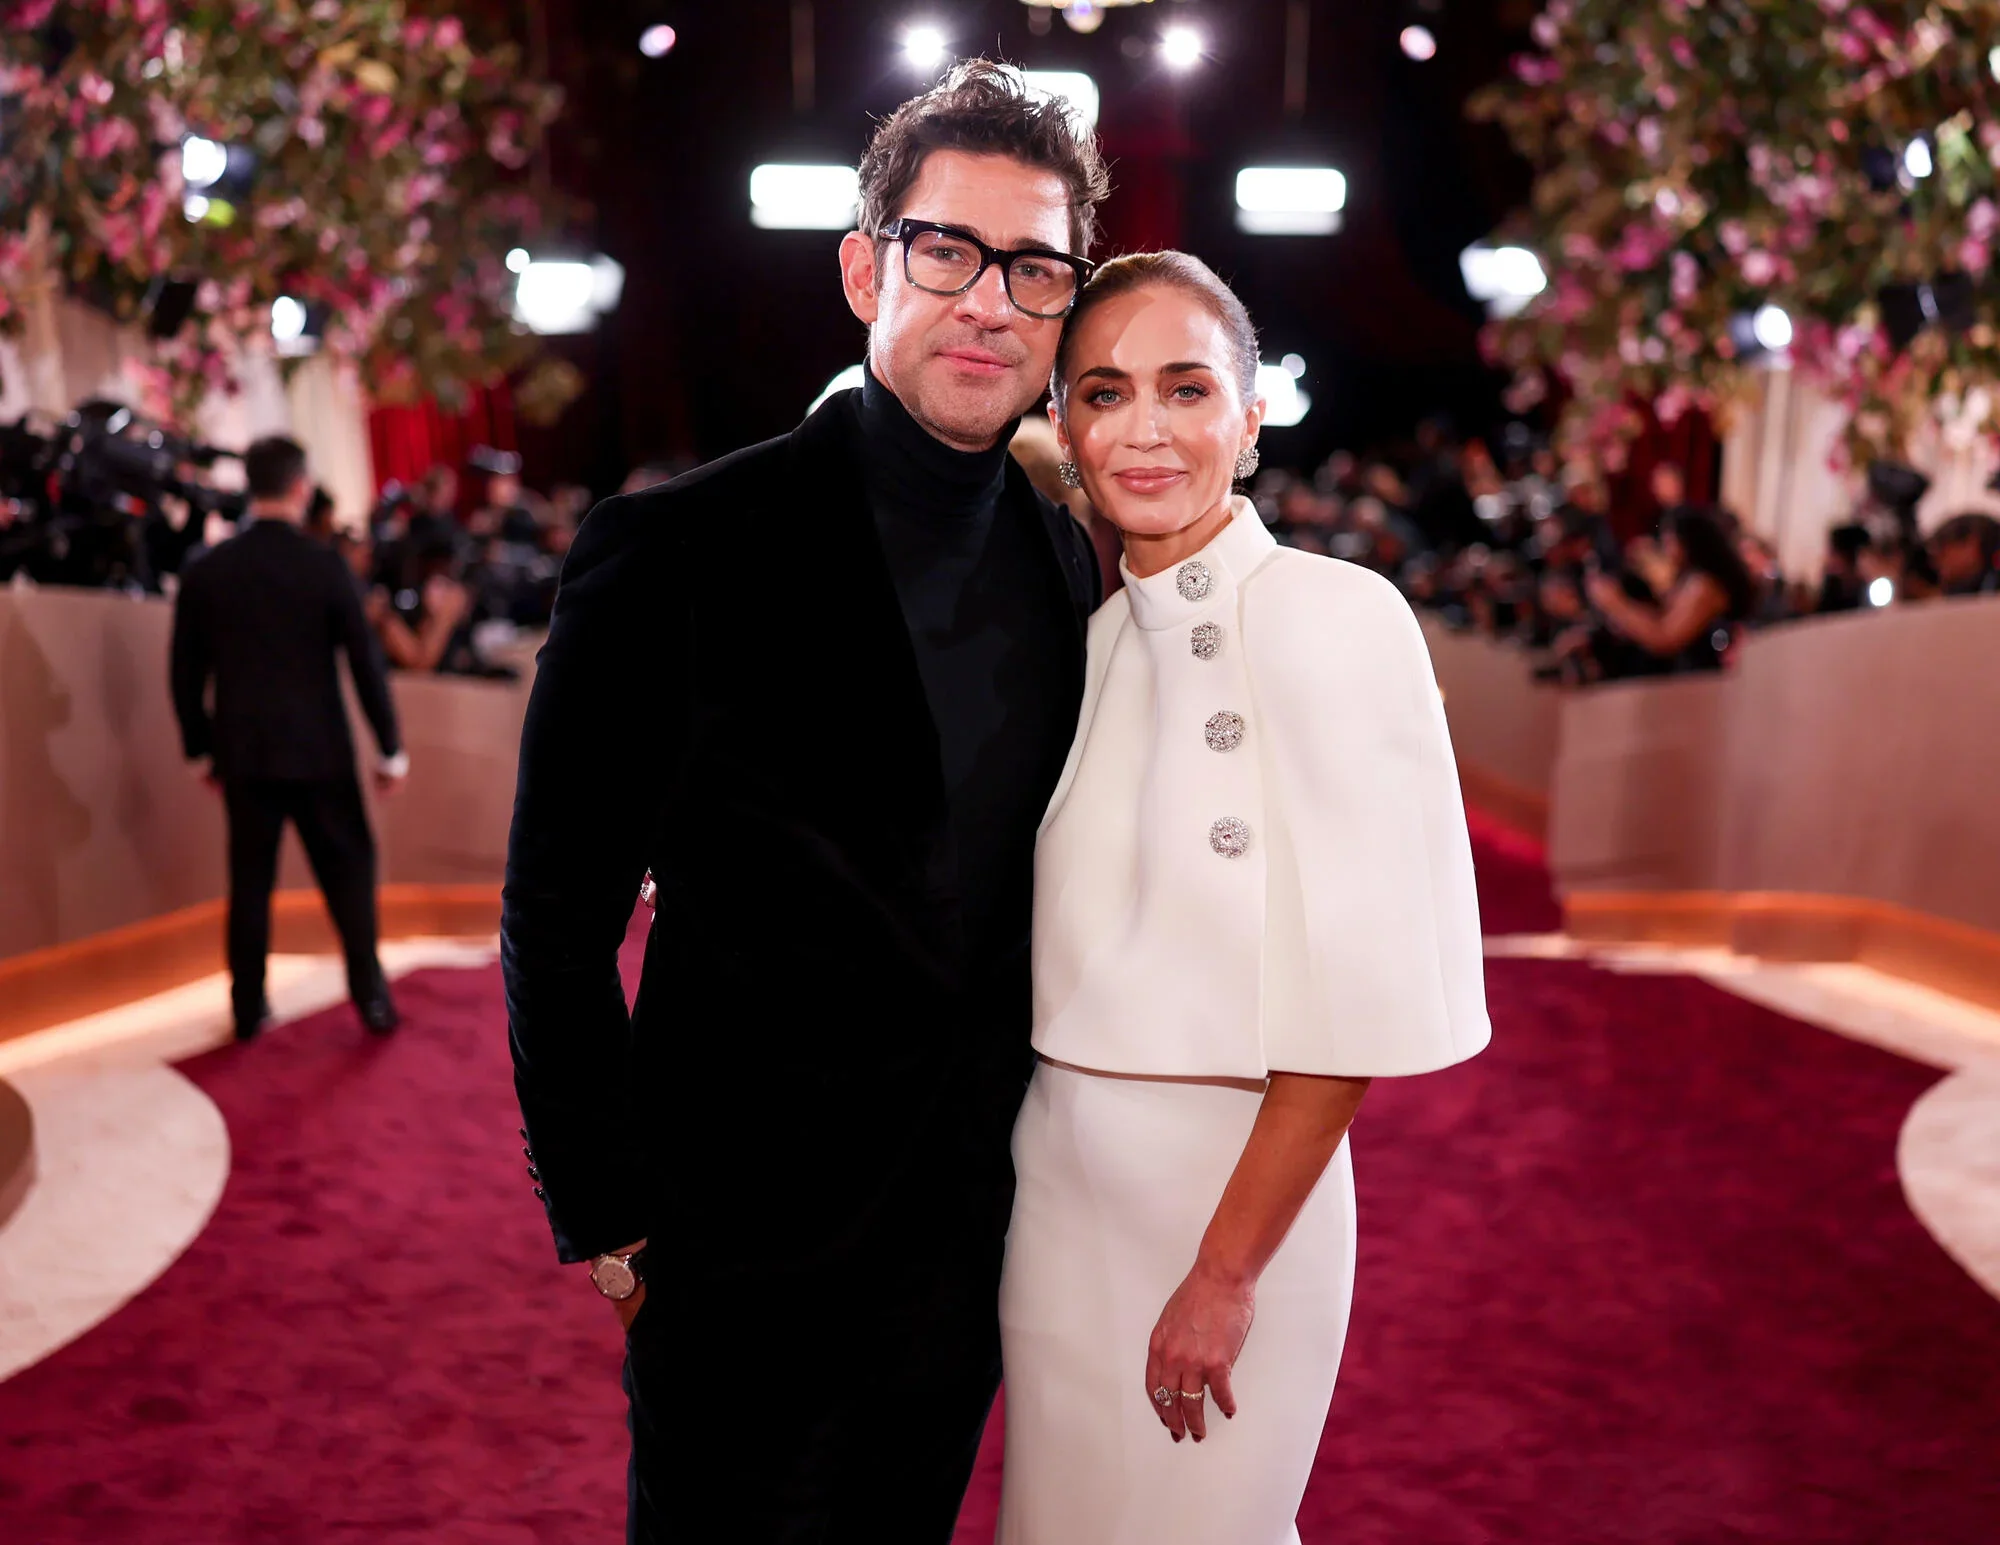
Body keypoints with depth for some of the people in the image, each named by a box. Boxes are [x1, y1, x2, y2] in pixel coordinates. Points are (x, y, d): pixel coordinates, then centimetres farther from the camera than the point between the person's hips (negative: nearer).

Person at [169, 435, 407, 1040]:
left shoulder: (205, 571, -1)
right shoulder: (326, 565, -10)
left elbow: (186, 673, 4)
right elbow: (365, 662, -9)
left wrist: (201, 749, 15)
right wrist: (391, 749, -1)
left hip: (243, 752, 3)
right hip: (320, 750, -3)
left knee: (250, 880, 11)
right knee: (348, 870, 9)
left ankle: (248, 1007, 17)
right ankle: (370, 997, 12)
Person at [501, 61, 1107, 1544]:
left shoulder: (1073, 559, 2)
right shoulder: (680, 549, -16)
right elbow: (557, 923, -11)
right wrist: (610, 1225, -9)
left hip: (976, 1235, 5)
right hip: (749, 1242, -5)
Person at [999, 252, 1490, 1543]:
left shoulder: (1329, 617, -14)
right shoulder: (1098, 640, 6)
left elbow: (1361, 992, -17)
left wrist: (1225, 1271, -16)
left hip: (1229, 1182, -6)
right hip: (1058, 1179, 6)